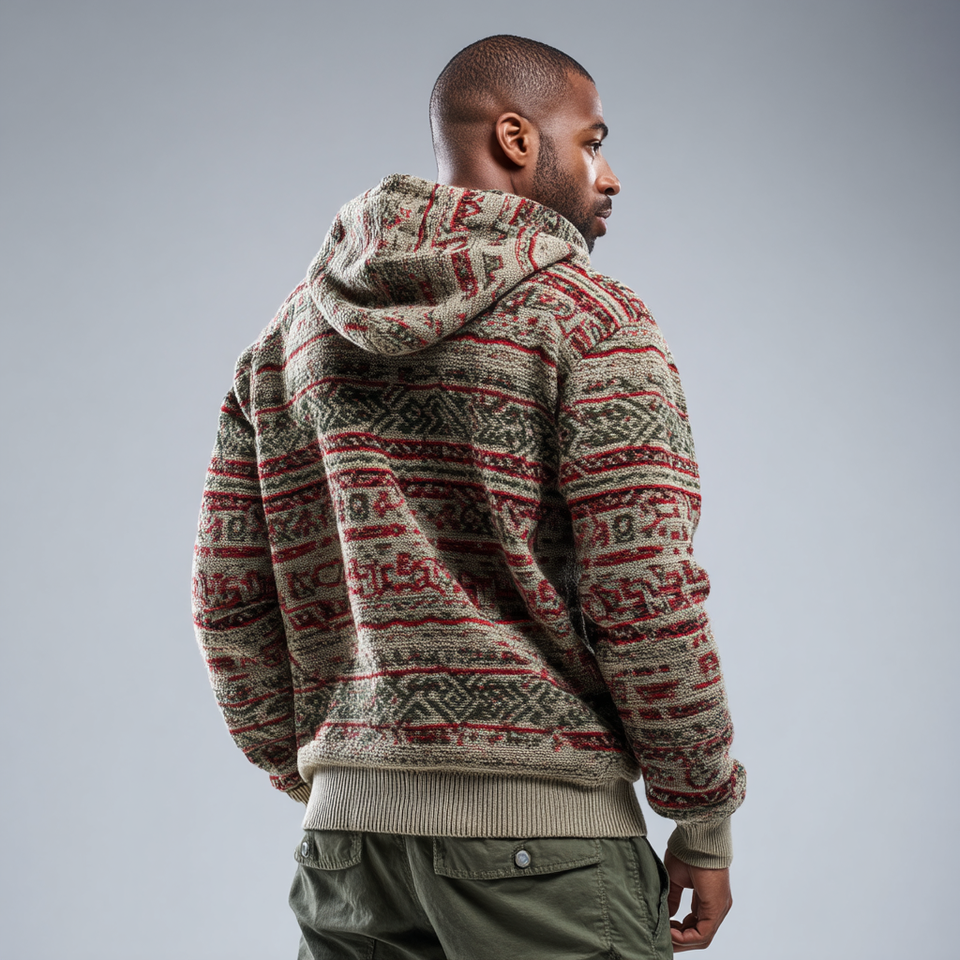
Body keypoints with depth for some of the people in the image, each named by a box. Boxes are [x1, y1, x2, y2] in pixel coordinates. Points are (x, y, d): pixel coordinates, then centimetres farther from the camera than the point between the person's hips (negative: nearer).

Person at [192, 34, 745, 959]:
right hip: (542, 823, -5)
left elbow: (228, 599, 11)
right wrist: (705, 825, -3)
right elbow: (645, 596, -13)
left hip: (350, 816, 6)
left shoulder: (289, 337, 11)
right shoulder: (593, 322, -6)